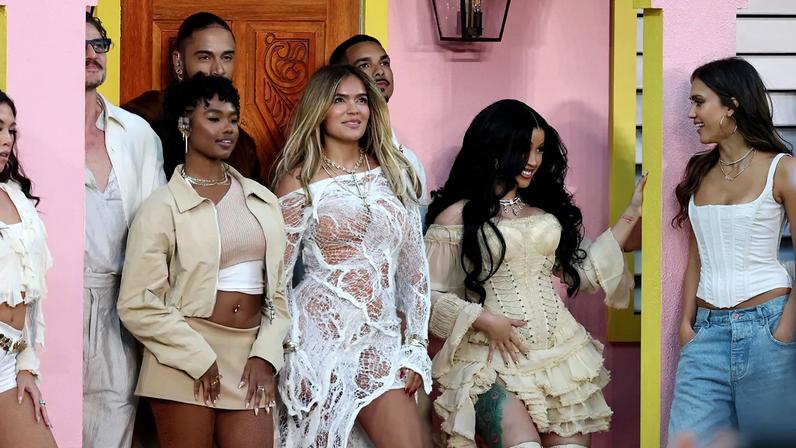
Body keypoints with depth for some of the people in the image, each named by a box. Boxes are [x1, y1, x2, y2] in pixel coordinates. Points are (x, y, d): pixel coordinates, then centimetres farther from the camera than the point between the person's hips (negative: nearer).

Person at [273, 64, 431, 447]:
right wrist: (280, 353, -2)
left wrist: (416, 345, 6)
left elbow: (414, 266, 10)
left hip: (382, 338, 3)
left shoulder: (395, 172, 9)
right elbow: (278, 275, 1)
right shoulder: (300, 181, -1)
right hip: (324, 330, -3)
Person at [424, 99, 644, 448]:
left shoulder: (547, 208, 15)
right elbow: (430, 296, 0)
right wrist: (483, 320, -12)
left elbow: (585, 269, 16)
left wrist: (632, 214, 15)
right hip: (495, 358, -5)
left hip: (559, 350, 5)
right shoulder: (457, 216, 1)